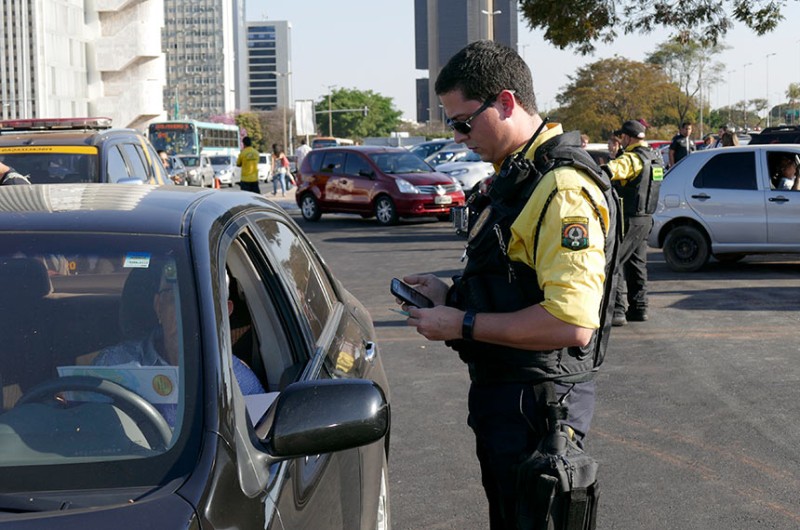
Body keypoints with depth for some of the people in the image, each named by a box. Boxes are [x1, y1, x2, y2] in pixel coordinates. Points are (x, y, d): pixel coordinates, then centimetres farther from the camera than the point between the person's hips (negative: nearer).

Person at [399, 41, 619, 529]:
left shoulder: (564, 189, -22)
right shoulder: (516, 175, 13)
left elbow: (570, 322, -30)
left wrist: (464, 324, -22)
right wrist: (450, 295, 7)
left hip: (537, 406, -10)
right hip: (500, 396, 10)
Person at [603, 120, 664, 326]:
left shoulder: (632, 159, -18)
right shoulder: (654, 157, 10)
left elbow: (610, 171, -37)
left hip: (630, 219, -9)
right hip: (645, 218, 9)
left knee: (614, 262, -7)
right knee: (637, 263, 17)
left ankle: (617, 310, -11)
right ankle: (638, 308, 22)